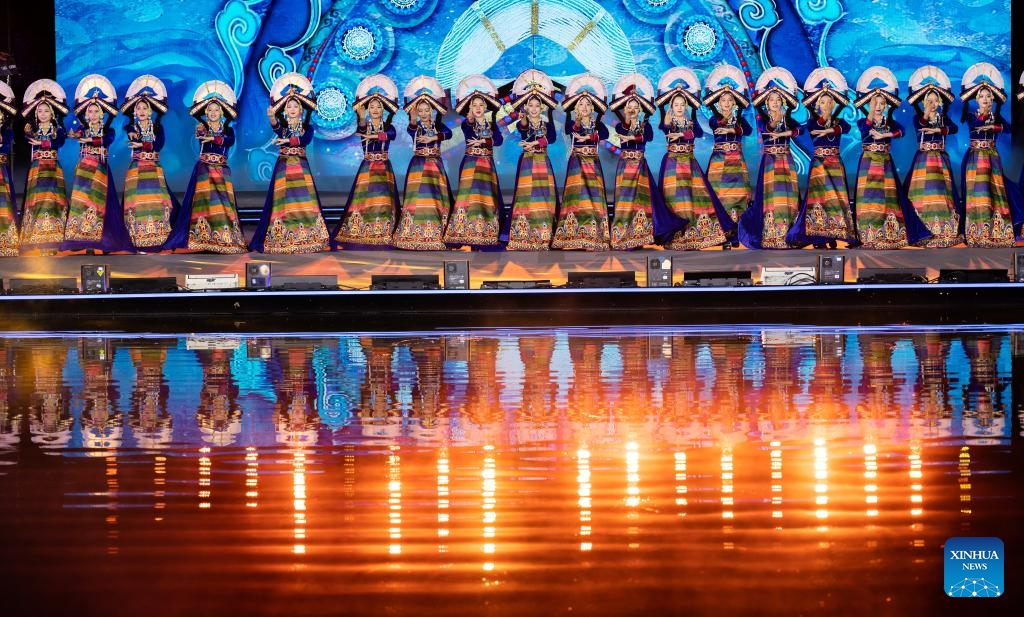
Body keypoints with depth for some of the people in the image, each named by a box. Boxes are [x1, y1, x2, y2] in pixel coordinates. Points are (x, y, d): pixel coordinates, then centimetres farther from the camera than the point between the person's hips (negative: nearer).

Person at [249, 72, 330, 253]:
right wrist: (271, 116, -41)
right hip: (284, 166, -1)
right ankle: (281, 237, -4)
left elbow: (305, 139, -13)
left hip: (301, 166, 1)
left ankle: (308, 236, -2)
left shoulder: (307, 128, 8)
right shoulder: (281, 126, 5)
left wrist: (287, 140, -23)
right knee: (283, 200, -6)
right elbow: (275, 127, -20)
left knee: (304, 199, -6)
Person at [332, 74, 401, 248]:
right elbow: (361, 129, -26)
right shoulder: (364, 126, 0)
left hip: (384, 168, 1)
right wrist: (361, 116, -45)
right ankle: (360, 232, -3)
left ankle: (384, 233, 2)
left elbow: (391, 134, -20)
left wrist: (372, 136, -30)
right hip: (367, 167, -1)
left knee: (383, 200, -2)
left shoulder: (388, 126, 3)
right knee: (365, 199, -6)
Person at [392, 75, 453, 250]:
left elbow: (448, 133, -13)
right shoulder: (415, 126, 3)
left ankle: (436, 232, 2)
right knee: (417, 196, -9)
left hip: (435, 164, 2)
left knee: (436, 196, 0)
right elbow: (410, 131, -23)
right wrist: (413, 120, -43)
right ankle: (414, 232, -9)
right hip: (418, 164, -2)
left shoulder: (438, 125, 7)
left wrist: (432, 138, -22)